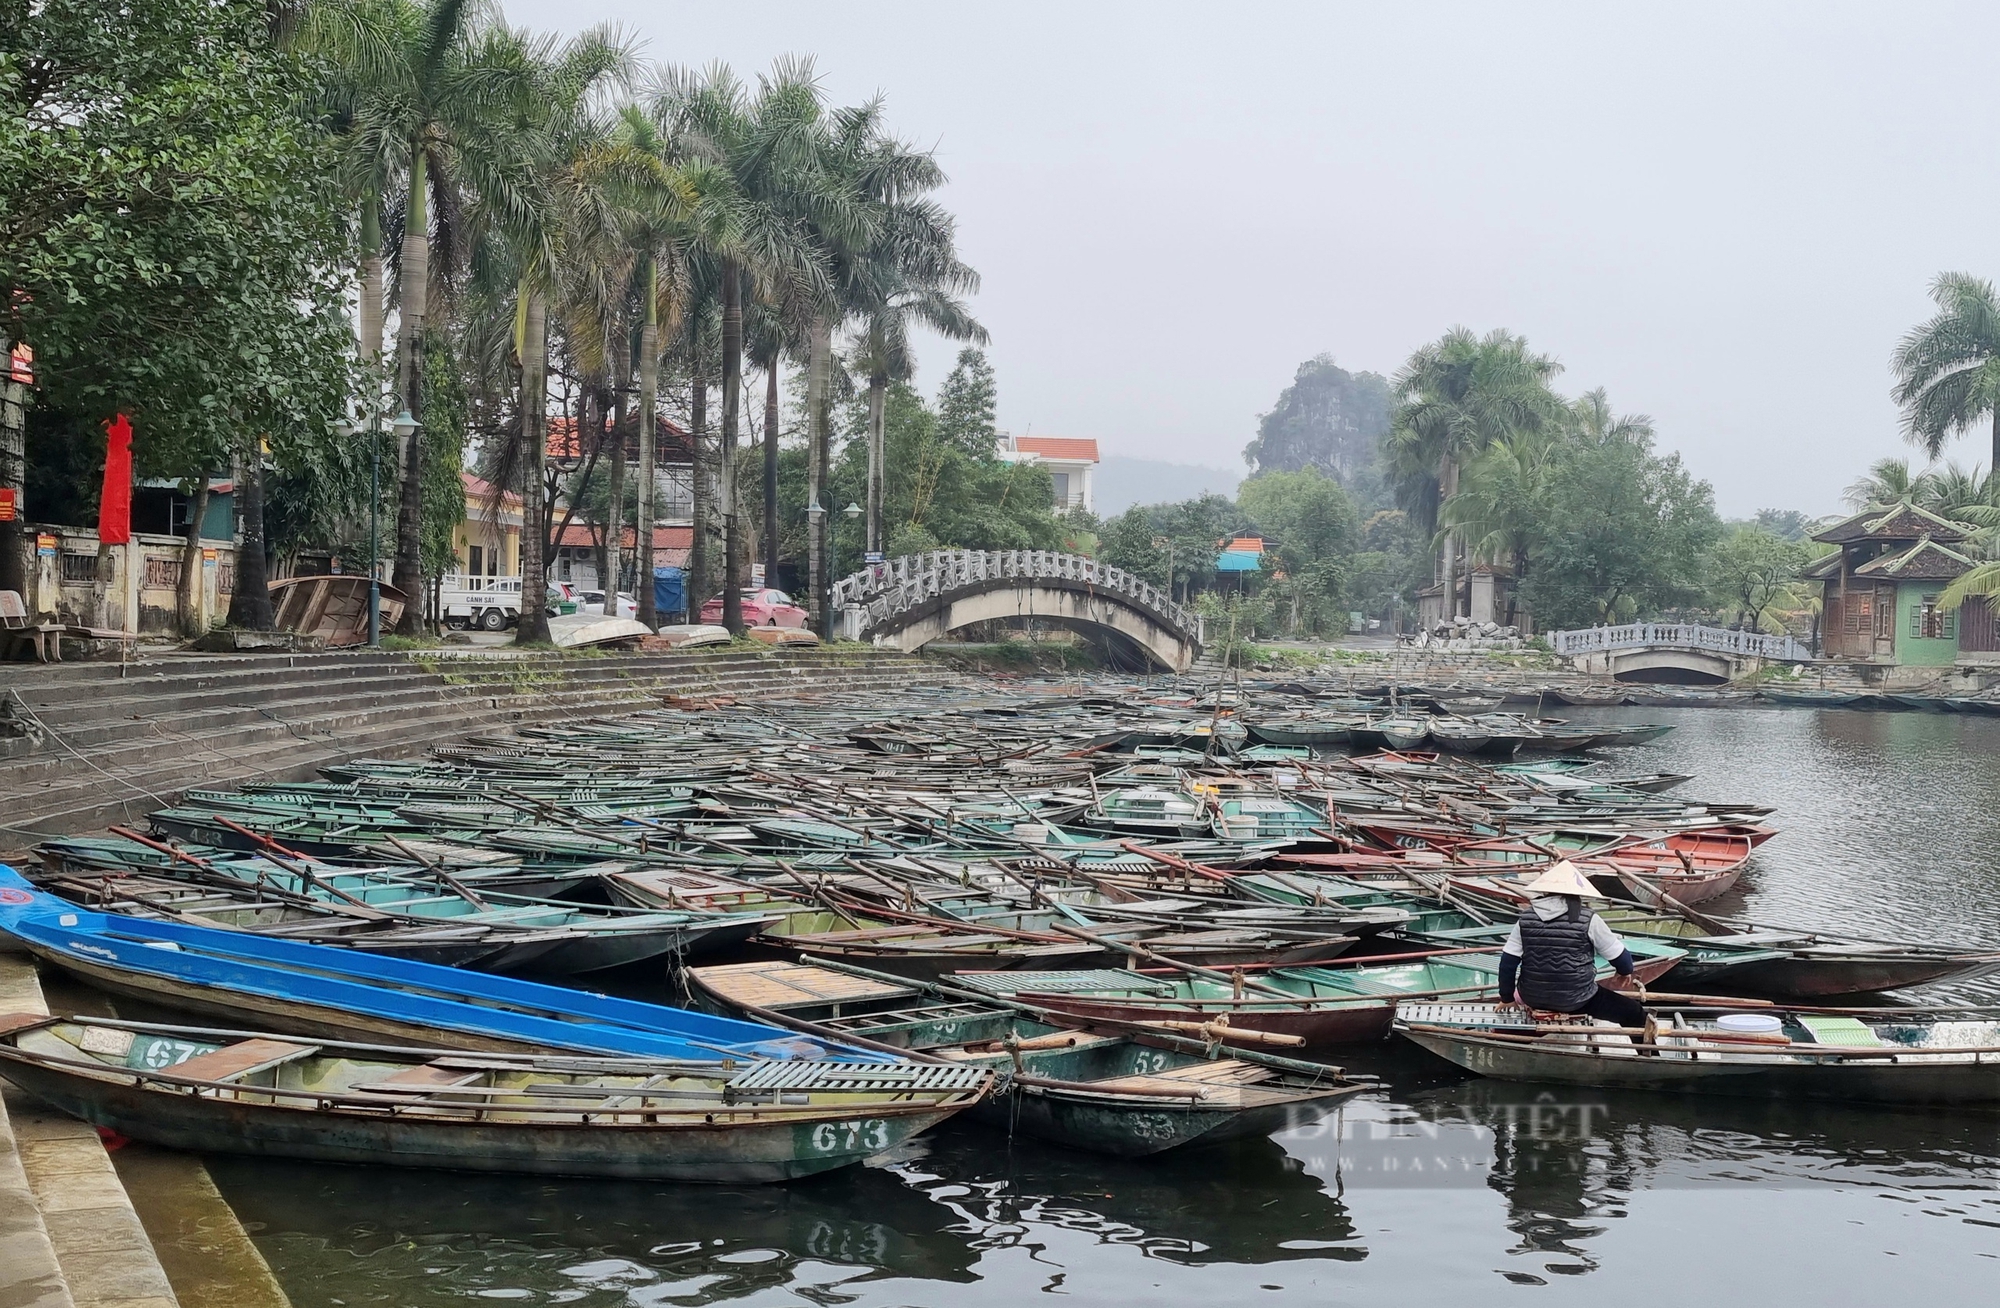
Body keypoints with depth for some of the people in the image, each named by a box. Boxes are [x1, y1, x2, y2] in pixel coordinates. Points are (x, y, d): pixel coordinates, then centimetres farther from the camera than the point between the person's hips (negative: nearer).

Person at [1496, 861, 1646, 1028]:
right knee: (1634, 1013, 11)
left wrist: (1507, 997, 12)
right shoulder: (1587, 920, -11)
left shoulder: (1526, 919, -3)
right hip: (1575, 1001, -3)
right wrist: (1625, 970, 22)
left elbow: (1507, 962, -2)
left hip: (1533, 998, 4)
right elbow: (1618, 954, -1)